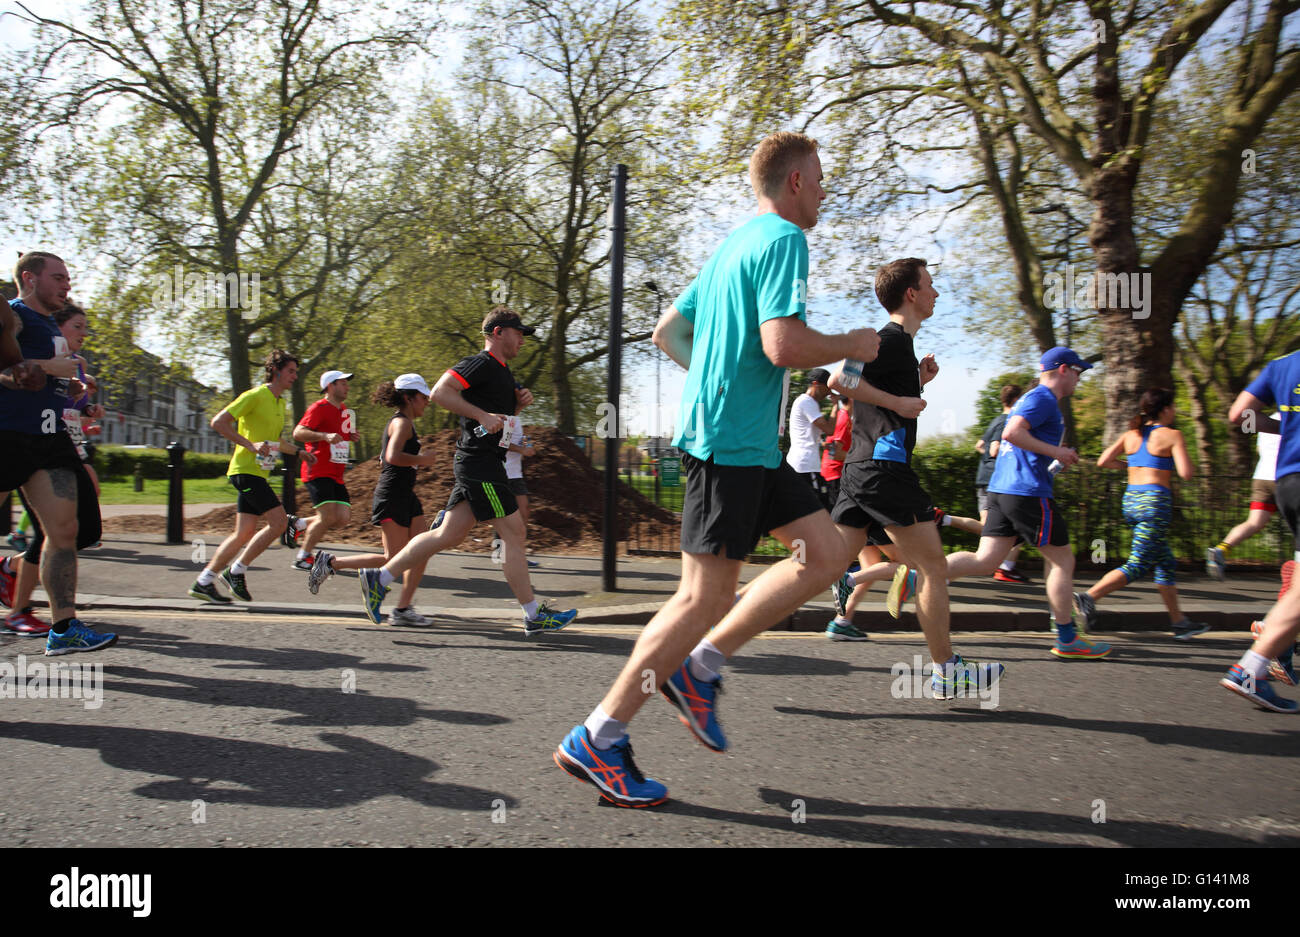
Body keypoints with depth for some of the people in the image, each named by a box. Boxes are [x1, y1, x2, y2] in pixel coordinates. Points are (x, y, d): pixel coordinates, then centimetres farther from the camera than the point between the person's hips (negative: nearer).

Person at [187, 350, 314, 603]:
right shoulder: (255, 396, -9)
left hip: (258, 474, 9)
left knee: (245, 534, 7)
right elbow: (218, 422, -15)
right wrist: (250, 444, -23)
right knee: (279, 521, -13)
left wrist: (299, 451, 20)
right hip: (246, 470, -9)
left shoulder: (280, 403, 18)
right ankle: (236, 572, -3)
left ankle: (203, 582, 14)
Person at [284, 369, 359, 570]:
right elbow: (298, 433, -19)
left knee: (343, 518, -3)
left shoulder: (344, 410, 18)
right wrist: (325, 436, -33)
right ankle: (302, 558, -2)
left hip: (335, 474, 8)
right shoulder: (319, 408, -8)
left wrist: (351, 437, 12)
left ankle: (296, 524, 16)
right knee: (328, 517, -17)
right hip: (318, 471, -8)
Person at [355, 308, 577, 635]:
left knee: (448, 535, 10)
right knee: (513, 532, -5)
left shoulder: (502, 371, 20)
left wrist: (519, 402, 12)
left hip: (479, 467, 10)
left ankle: (379, 578, 16)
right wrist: (482, 415, -24)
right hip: (480, 463, -10)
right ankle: (534, 616, 3)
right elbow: (440, 392, -21)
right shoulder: (480, 363, -10)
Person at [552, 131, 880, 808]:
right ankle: (595, 741, 1)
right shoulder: (783, 240, -8)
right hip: (730, 439, -10)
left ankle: (699, 665, 11)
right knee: (707, 593, -8)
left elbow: (666, 331, 25)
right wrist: (852, 345, -5)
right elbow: (784, 345, -22)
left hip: (748, 443, 10)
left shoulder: (732, 245, 21)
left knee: (827, 553, 10)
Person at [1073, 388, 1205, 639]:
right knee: (1138, 565, -6)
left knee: (1166, 563, 17)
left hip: (1131, 500, 8)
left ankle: (1179, 621, 22)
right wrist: (1182, 452, 7)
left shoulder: (1131, 435, 11)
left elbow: (1103, 461, 6)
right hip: (1155, 501, -8)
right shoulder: (1172, 435, -5)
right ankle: (1089, 597, -18)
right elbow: (1186, 472, -12)